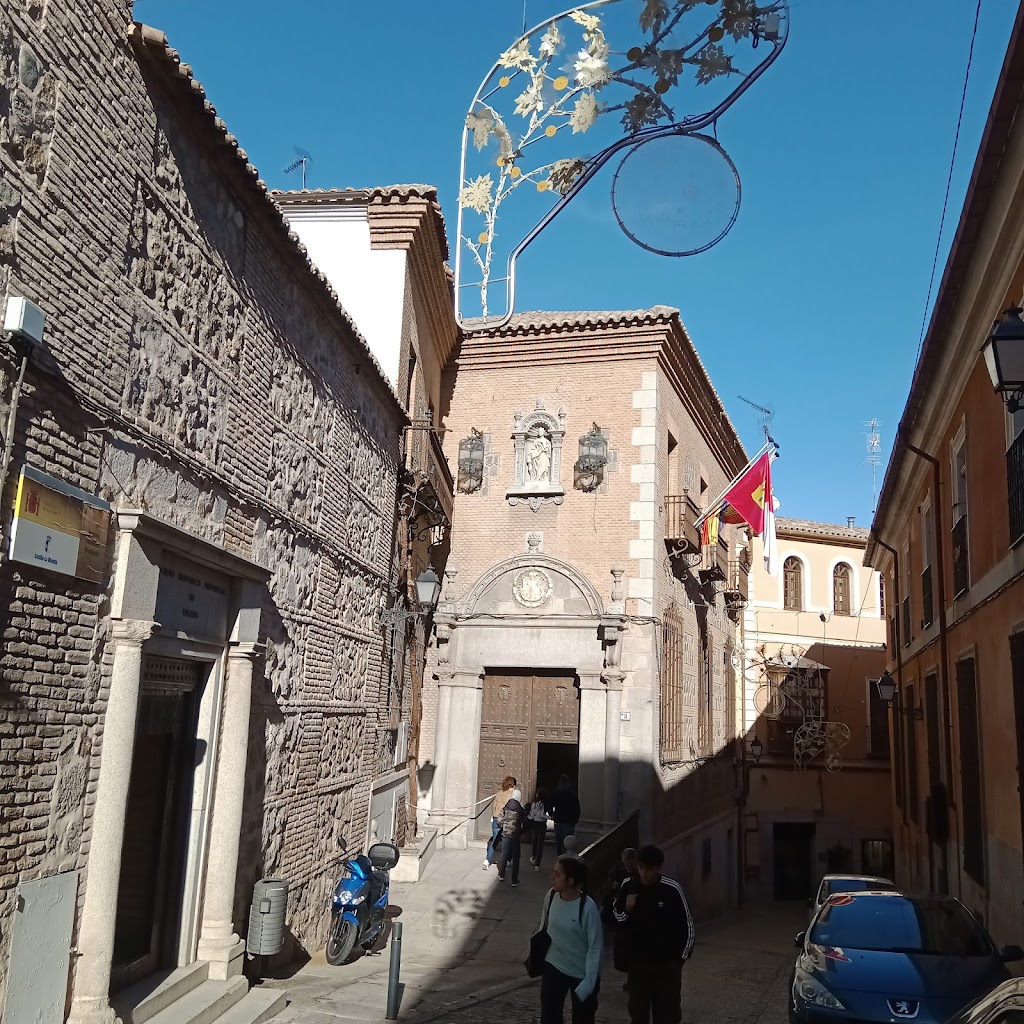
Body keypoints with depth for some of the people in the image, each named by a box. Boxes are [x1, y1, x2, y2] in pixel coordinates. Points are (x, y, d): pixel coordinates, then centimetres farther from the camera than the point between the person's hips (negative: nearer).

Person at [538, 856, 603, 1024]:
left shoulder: (587, 908, -26)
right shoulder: (551, 896, -11)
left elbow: (596, 947, -19)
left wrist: (589, 982, -19)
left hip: (581, 974, -4)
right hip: (553, 967, 4)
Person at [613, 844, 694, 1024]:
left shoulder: (672, 889, -15)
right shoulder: (627, 886, -7)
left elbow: (687, 925, -5)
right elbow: (616, 919, 5)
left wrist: (681, 957, -1)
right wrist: (626, 909, -15)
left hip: (667, 963, -2)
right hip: (637, 961, 2)